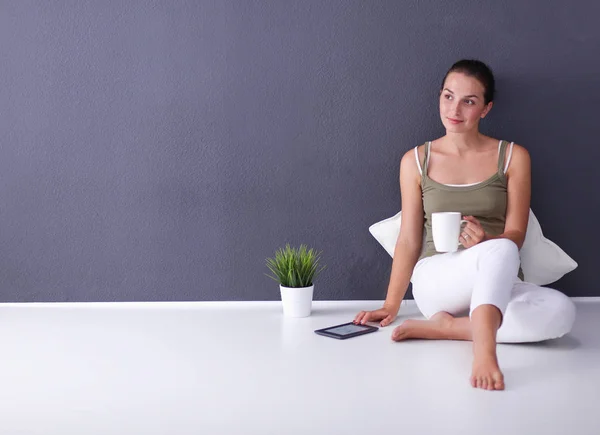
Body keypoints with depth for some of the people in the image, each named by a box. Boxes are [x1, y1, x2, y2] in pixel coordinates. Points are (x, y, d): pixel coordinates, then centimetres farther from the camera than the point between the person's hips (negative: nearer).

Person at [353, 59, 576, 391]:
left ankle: (444, 327, -27)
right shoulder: (416, 161, 6)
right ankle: (483, 350, -49)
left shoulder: (513, 157, 5)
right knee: (500, 251, -36)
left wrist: (485, 241, -23)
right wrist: (390, 306, 0)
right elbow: (409, 240, 6)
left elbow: (515, 235, 0)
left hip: (498, 284, 2)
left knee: (560, 309, -32)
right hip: (435, 284, -2)